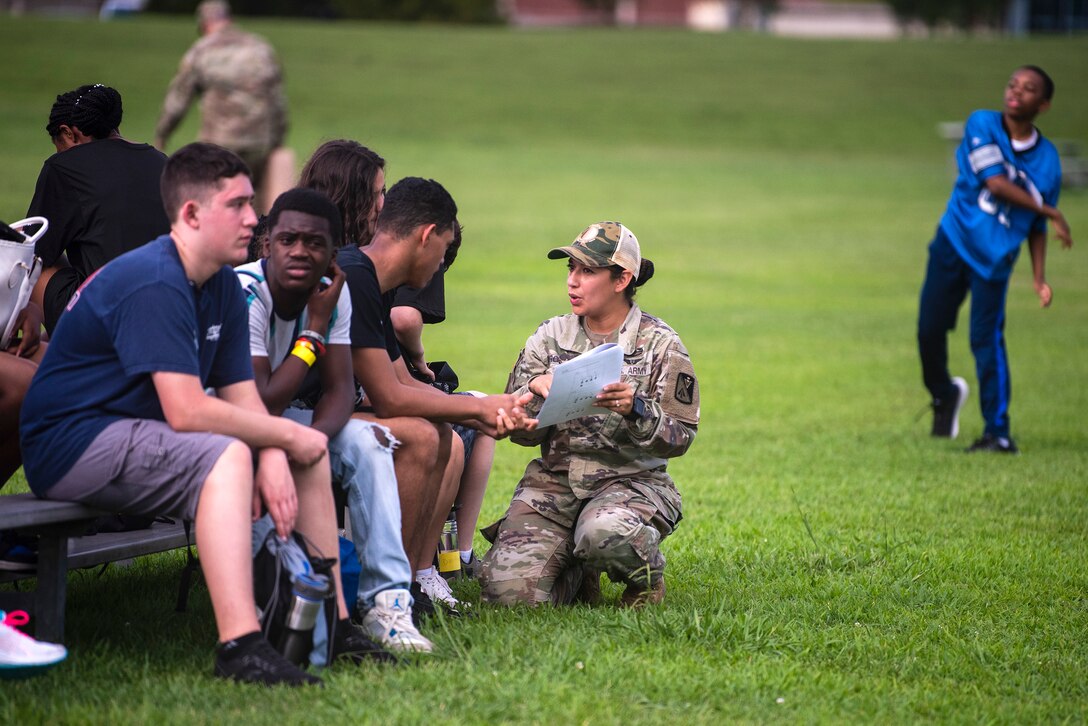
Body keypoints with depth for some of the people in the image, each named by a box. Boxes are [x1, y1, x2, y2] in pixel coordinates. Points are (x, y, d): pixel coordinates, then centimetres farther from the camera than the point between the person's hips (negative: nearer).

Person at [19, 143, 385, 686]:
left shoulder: (223, 287, 7)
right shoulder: (153, 284, -24)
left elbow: (242, 396, 6)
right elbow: (186, 412, -29)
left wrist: (275, 459, -15)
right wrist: (287, 435, -18)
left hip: (134, 433, 10)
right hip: (71, 445, -10)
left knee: (309, 454, 7)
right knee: (226, 457, -34)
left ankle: (333, 626, 8)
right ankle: (240, 647, -43)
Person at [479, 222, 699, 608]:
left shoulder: (660, 344, -1)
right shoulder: (550, 337, 8)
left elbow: (679, 438, -6)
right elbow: (519, 432, 7)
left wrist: (635, 409, -25)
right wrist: (537, 389, -14)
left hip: (630, 478, -3)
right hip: (553, 478, 3)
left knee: (604, 535, -39)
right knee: (510, 591, -19)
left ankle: (646, 574, -1)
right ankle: (577, 571, 16)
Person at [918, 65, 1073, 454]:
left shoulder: (1047, 160, -1)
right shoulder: (981, 125, -6)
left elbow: (1036, 228, 5)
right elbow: (995, 182, -17)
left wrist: (1039, 278, -3)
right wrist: (1050, 212, -14)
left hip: (994, 258, -1)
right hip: (953, 243, 1)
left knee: (987, 339, -10)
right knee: (929, 330, 0)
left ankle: (998, 432, -3)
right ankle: (944, 394, 29)